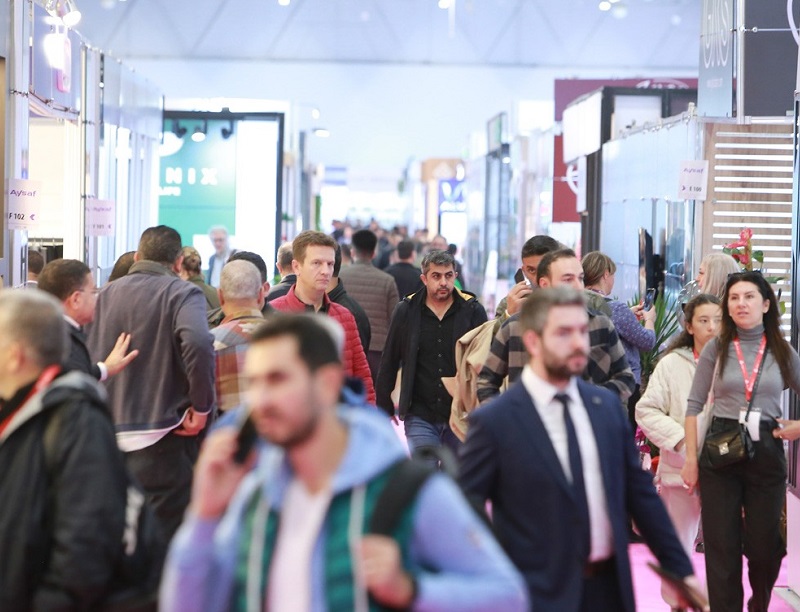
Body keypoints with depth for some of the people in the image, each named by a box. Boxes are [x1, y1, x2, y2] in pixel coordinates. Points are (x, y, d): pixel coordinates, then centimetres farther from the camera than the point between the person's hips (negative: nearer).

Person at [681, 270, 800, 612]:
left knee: (764, 544, 8)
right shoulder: (716, 349, 1)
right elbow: (694, 406, 1)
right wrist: (691, 459, -3)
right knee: (722, 546, 2)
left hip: (767, 452, 1)